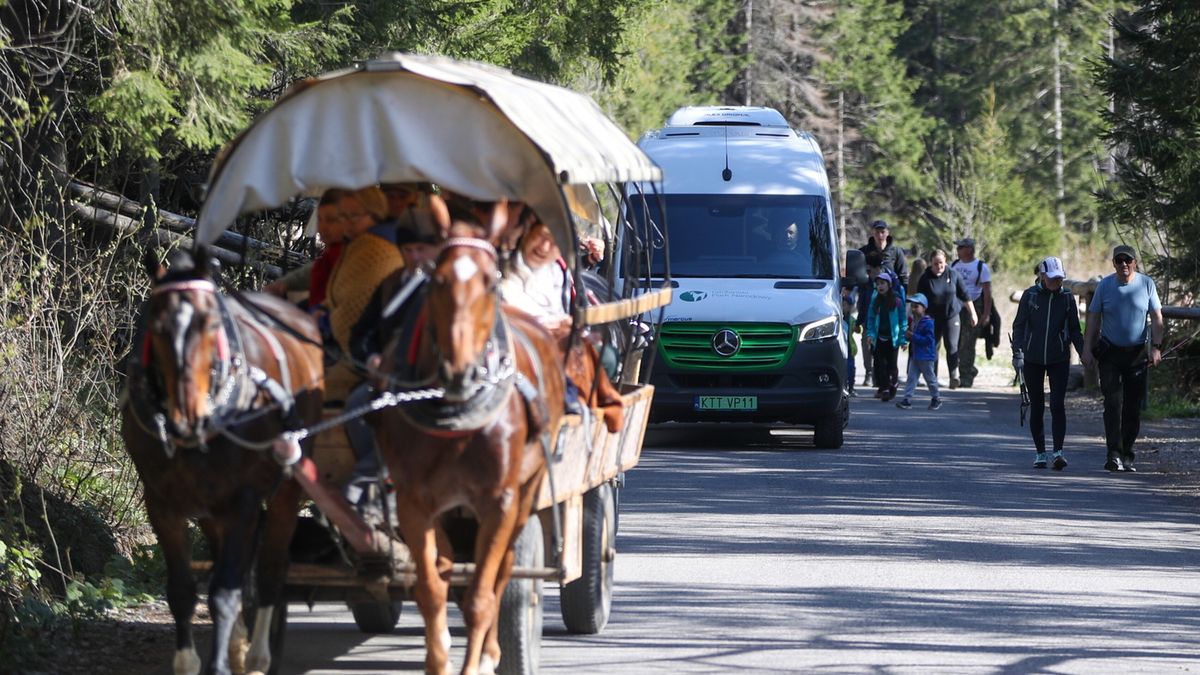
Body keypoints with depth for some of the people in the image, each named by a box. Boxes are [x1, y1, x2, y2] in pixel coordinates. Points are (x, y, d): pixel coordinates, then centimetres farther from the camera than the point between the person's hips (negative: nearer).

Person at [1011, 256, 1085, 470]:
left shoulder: (1067, 297, 2)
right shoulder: (1030, 295, -3)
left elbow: (1074, 330, 10)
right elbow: (1019, 325, 0)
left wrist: (1084, 354, 4)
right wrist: (1017, 352, -11)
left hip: (1059, 360, 0)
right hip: (1033, 359, 0)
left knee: (1058, 404, -12)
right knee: (1036, 406, 6)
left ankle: (1058, 452, -16)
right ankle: (1039, 452, 15)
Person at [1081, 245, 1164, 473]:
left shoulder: (1146, 284, 1)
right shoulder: (1105, 285, 0)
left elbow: (1156, 319, 3)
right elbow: (1093, 318, 4)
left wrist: (1156, 347, -7)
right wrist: (1087, 349, -3)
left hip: (1137, 353, 1)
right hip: (1110, 353, -1)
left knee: (1133, 407, 4)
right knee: (1113, 403, -12)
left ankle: (1126, 456, 15)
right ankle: (1114, 454, -17)